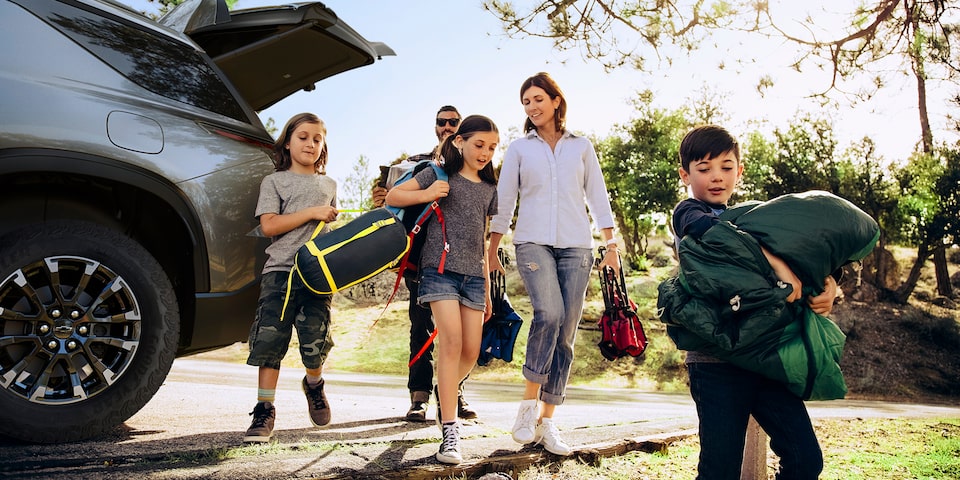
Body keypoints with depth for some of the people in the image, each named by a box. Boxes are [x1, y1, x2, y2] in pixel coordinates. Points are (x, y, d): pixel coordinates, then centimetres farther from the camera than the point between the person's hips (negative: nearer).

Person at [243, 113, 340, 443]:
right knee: (270, 341, -5)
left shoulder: (328, 185, 20)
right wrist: (311, 213, -10)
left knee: (315, 344, -3)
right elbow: (269, 225, -4)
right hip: (280, 270, -2)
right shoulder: (275, 181, 9)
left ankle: (313, 384, 29)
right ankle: (264, 411, 5)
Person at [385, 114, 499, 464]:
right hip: (441, 268, -5)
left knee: (471, 351, 1)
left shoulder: (489, 190, 17)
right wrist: (426, 195, -16)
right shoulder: (440, 174, 3)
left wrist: (487, 287, 18)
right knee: (451, 341, -17)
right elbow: (392, 196, 1)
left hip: (473, 276, 5)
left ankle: (446, 393, 32)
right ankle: (450, 431, -12)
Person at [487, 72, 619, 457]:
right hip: (533, 242, -2)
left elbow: (598, 197, 12)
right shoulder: (518, 149, 12)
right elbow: (503, 201, 10)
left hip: (576, 246, 2)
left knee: (566, 334, -2)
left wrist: (611, 245, 3)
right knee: (549, 313, -26)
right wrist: (491, 251, 6)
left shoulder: (581, 147, 14)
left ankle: (546, 422, 7)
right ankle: (529, 403, -10)